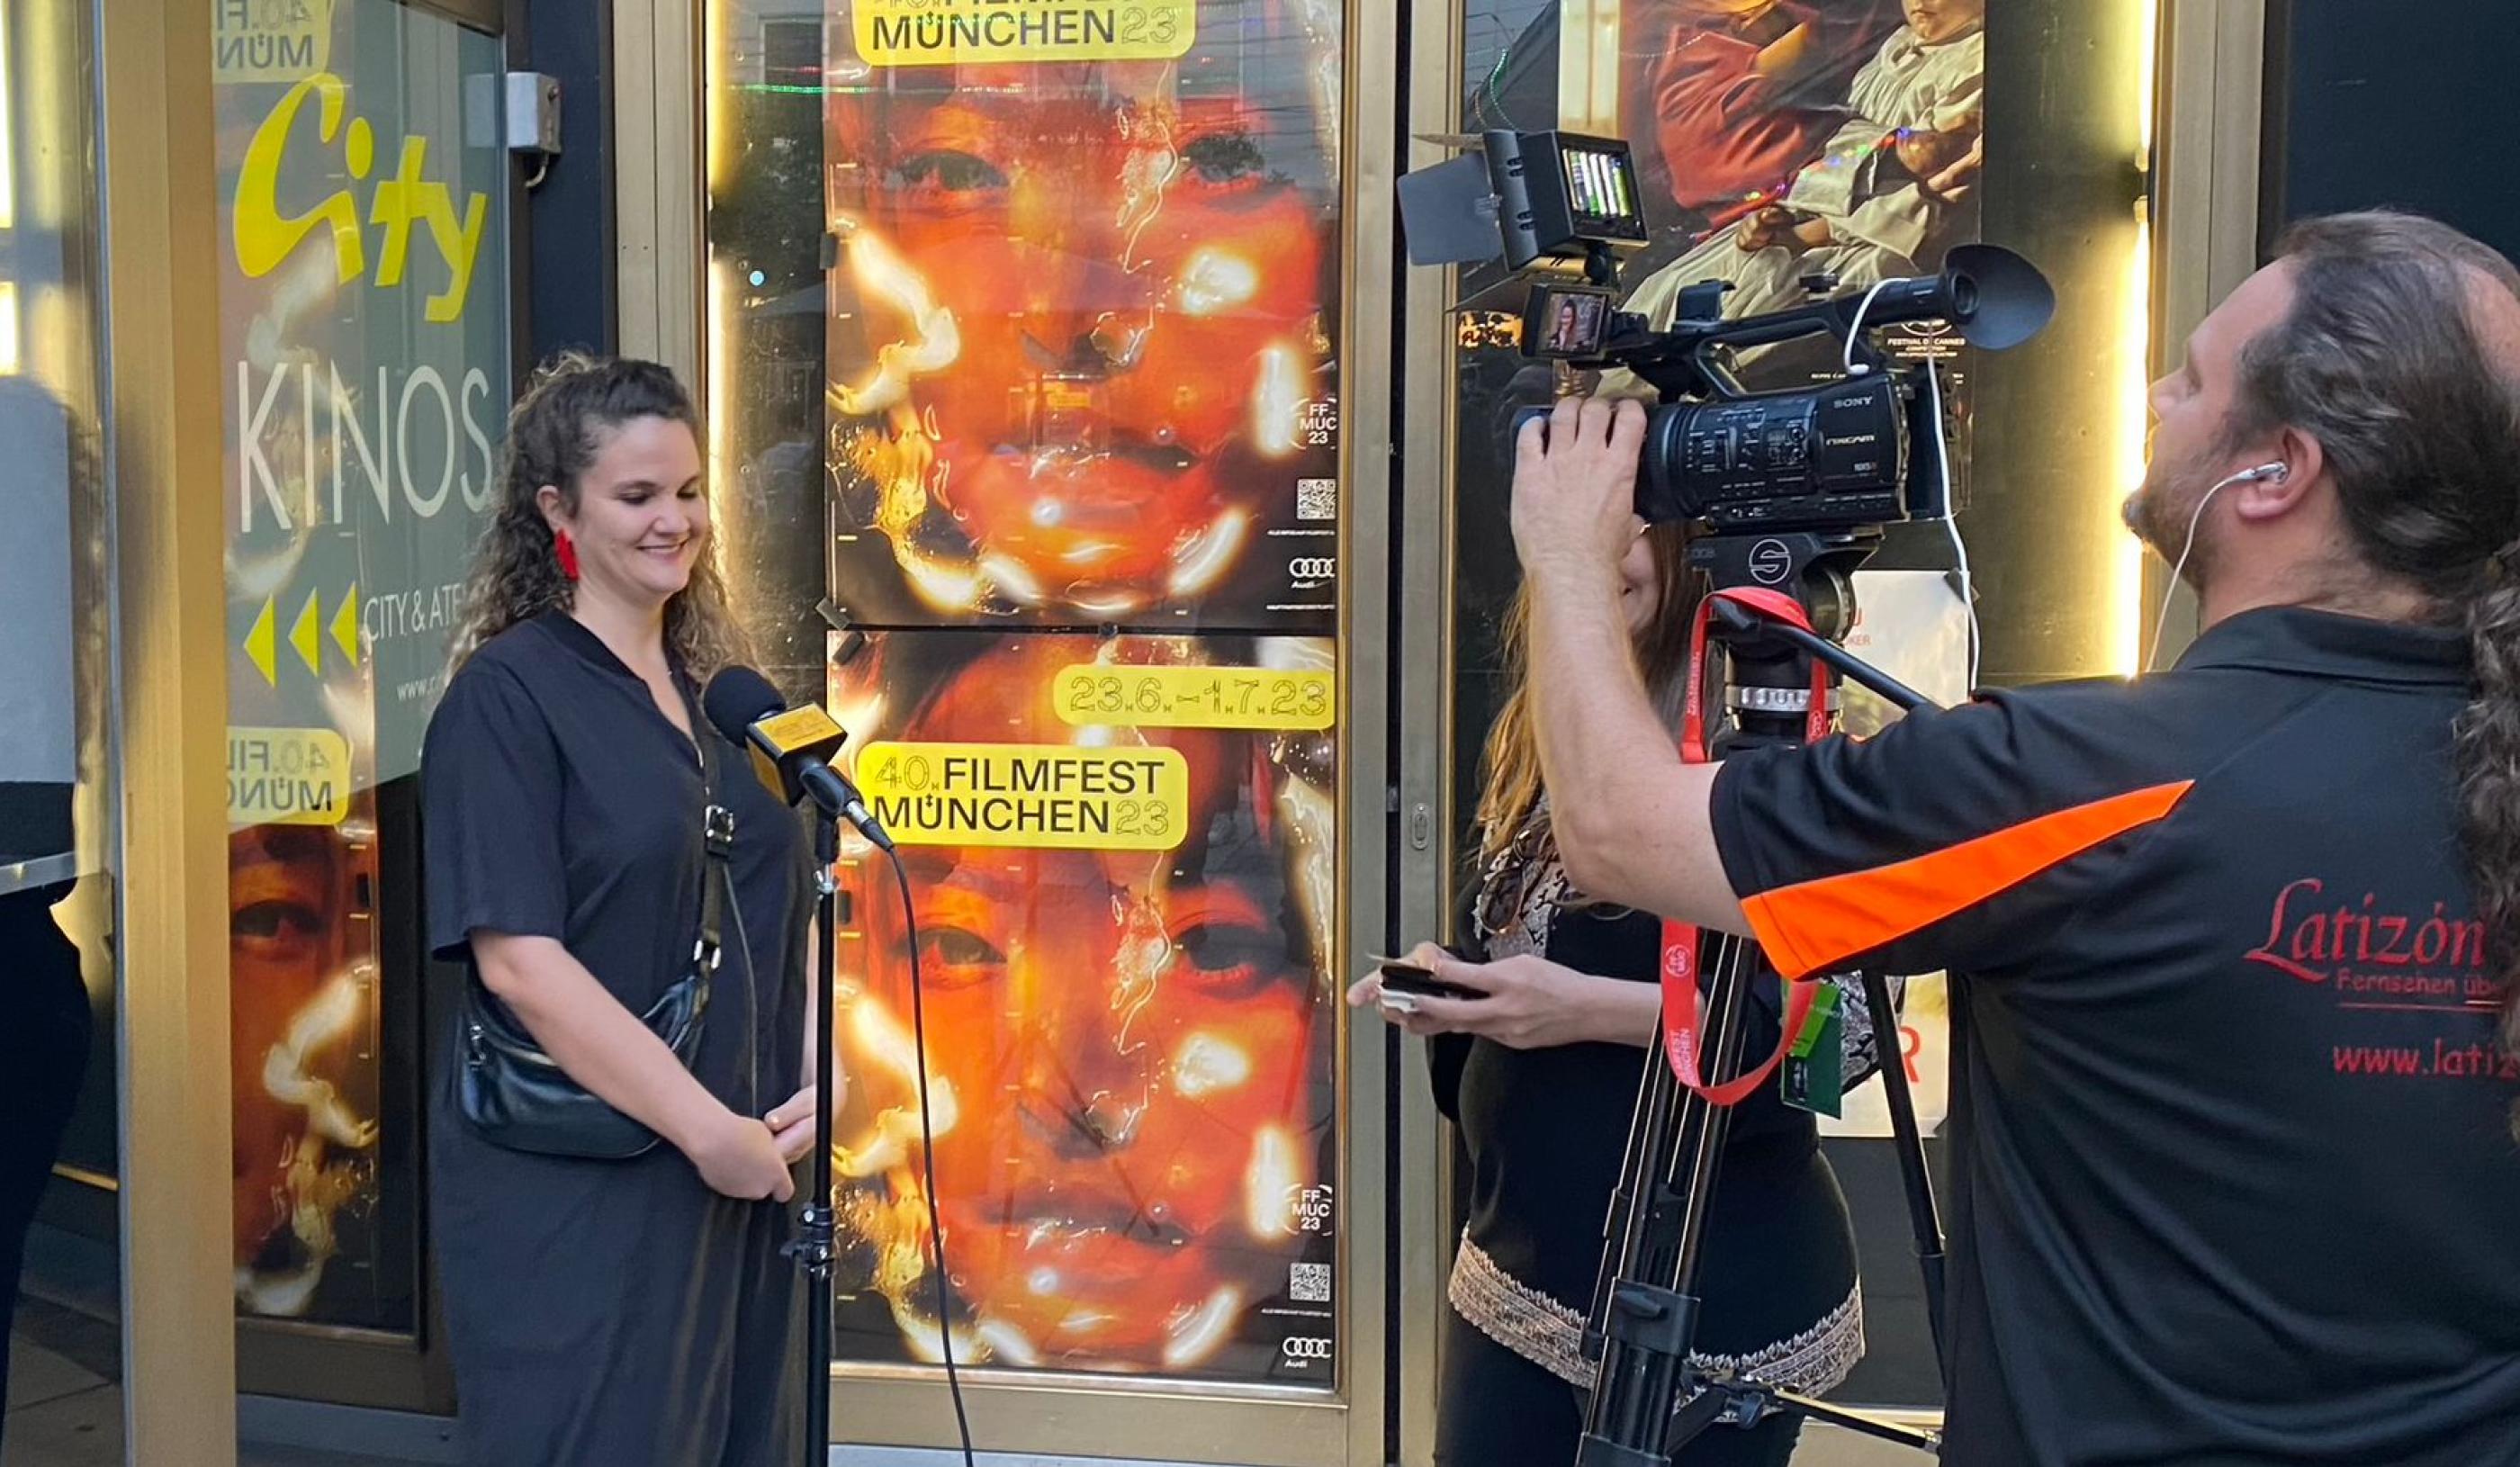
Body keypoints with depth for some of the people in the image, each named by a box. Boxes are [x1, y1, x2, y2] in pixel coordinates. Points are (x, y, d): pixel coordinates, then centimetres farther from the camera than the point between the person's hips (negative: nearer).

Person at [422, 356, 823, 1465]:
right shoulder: (506, 696, -10)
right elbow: (517, 959, -18)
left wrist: (814, 1090, -2)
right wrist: (708, 1127, -18)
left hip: (740, 1178, 7)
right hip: (573, 1196, -6)